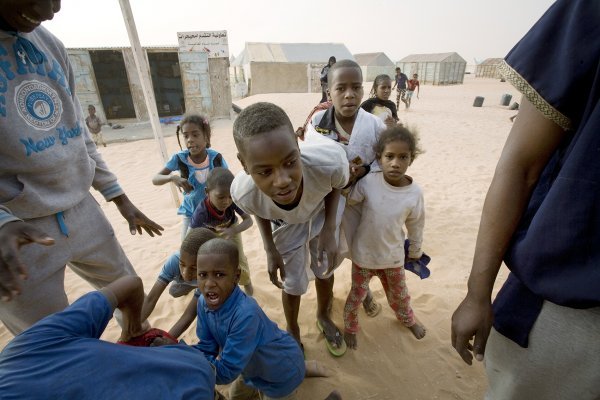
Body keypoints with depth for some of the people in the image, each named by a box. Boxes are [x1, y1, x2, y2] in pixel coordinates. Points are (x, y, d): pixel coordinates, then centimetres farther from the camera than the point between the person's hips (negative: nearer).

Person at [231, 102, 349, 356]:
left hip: (323, 214, 1)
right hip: (286, 226, 0)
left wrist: (329, 229, -23)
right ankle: (293, 332, 48)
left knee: (325, 272, 20)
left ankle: (324, 317, 54)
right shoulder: (243, 192, -39)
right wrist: (270, 250, -7)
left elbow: (336, 185, -16)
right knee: (292, 285, 14)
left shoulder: (330, 160, -44)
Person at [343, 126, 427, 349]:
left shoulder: (415, 193, -16)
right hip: (363, 255, -1)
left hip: (393, 257, 2)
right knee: (356, 296, 18)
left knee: (399, 295, 27)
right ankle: (350, 327, 48)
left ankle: (407, 319, 61)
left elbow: (416, 227, -1)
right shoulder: (368, 181, -22)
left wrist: (415, 253, 12)